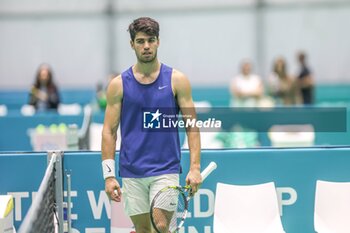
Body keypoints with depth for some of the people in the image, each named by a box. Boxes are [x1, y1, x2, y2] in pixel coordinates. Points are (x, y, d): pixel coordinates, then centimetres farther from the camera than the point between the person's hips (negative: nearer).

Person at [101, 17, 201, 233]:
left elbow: (192, 127, 1)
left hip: (166, 171, -1)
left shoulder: (177, 80, 1)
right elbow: (109, 131, 4)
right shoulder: (119, 84, 3)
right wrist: (109, 174, -3)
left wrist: (195, 167, -9)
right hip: (132, 173, 1)